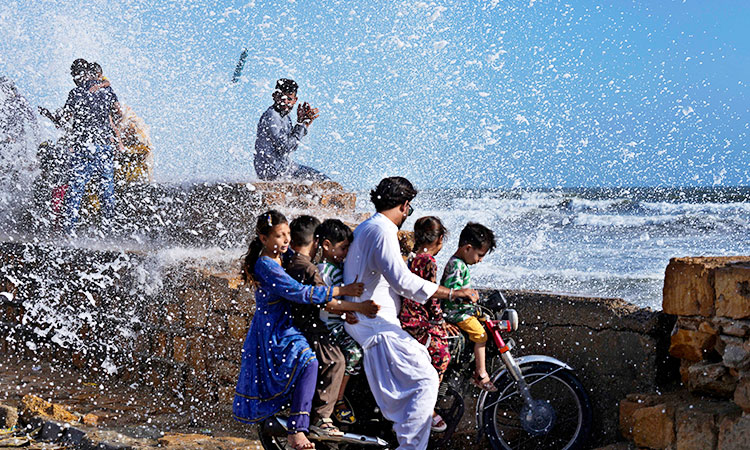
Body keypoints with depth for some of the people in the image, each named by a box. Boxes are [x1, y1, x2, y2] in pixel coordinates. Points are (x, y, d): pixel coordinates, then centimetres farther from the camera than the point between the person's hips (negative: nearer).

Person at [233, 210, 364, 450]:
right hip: (274, 336, -11)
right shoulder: (266, 267, -20)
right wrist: (342, 290, -26)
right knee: (307, 362, -29)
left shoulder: (280, 260, 8)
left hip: (281, 329, 11)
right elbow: (300, 293, -27)